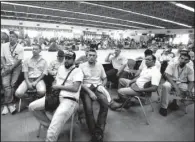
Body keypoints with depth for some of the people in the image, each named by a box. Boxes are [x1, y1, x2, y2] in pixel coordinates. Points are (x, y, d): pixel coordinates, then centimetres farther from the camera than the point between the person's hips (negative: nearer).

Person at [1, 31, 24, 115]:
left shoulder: (20, 48, -4)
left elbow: (19, 60, -7)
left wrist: (10, 68, -15)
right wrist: (5, 67, -9)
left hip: (16, 66, -2)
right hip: (6, 66, 2)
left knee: (12, 84, -15)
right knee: (5, 84, -16)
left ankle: (7, 104, -2)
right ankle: (10, 104, -8)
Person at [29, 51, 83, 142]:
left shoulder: (77, 71, -4)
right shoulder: (61, 68, 18)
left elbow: (75, 88, -16)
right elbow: (55, 81, 22)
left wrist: (58, 86, -9)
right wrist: (52, 88, -1)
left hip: (70, 99, -7)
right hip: (55, 96, 8)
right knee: (32, 106, 0)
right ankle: (49, 124, 10)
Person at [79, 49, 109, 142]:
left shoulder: (100, 65, 14)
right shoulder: (82, 66, 3)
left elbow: (104, 79, 19)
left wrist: (101, 86, -2)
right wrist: (89, 92, -16)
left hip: (97, 87, 3)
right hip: (86, 88, -2)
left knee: (105, 103, -27)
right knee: (88, 109, -27)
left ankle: (99, 131, -17)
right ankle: (94, 133, -7)